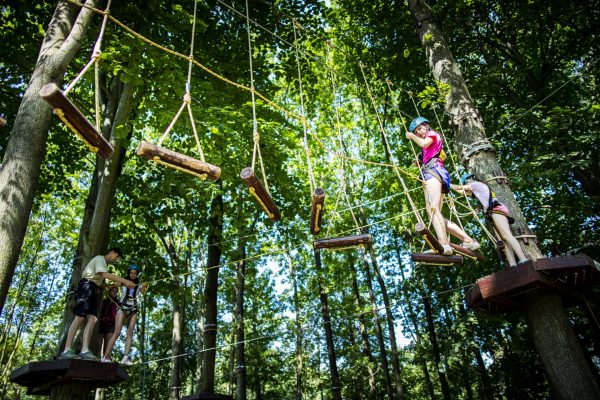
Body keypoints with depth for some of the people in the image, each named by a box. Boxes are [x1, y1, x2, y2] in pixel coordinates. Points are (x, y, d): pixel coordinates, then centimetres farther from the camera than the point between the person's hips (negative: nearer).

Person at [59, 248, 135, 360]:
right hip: (87, 286, -9)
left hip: (92, 290, 9)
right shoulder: (100, 258, -1)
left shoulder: (103, 263, 28)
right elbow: (106, 275, -18)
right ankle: (67, 350, -16)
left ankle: (85, 351, -17)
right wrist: (124, 280, -25)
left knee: (92, 319, -7)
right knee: (80, 318, -15)